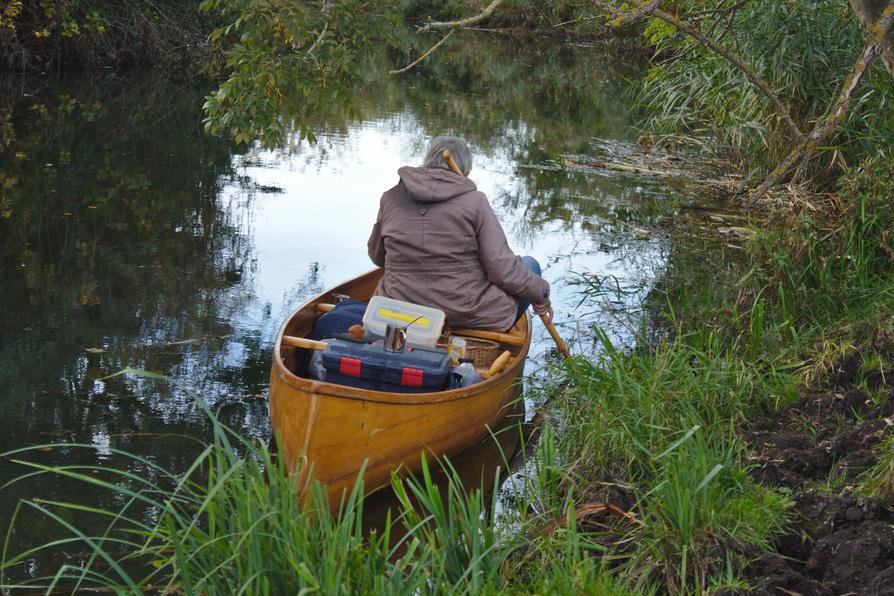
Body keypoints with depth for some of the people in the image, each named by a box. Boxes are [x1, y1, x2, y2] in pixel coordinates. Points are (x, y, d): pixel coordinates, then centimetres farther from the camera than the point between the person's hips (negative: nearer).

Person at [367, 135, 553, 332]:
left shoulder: (391, 197, 2)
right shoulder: (474, 201, -9)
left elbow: (377, 256, 14)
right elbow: (503, 269, -13)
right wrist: (541, 292, 4)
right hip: (467, 314, -5)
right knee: (530, 265, 18)